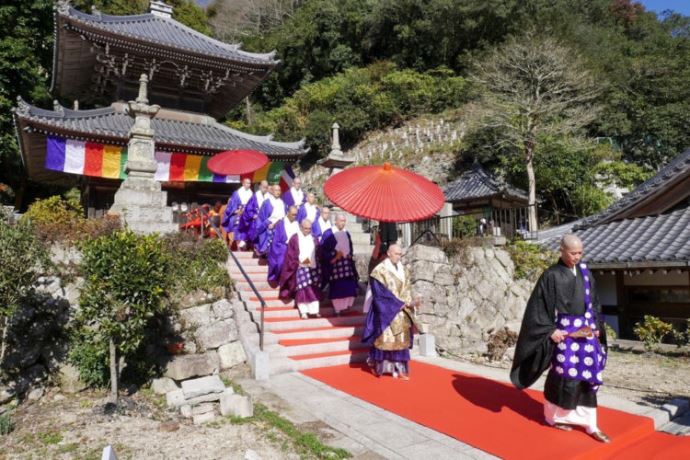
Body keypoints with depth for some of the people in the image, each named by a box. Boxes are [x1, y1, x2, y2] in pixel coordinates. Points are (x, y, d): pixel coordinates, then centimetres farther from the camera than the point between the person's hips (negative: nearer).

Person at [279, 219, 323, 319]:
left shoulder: (314, 239, 11)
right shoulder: (295, 238, -1)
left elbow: (318, 253, 14)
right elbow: (291, 255, -2)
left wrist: (315, 262, -1)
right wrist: (300, 262, -12)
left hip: (313, 268, 4)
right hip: (300, 268, -4)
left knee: (314, 290, 4)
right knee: (301, 290, -5)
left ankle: (314, 310, 10)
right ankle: (303, 312, 2)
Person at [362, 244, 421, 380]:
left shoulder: (403, 271, 10)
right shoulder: (380, 271, -9)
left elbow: (406, 291, 10)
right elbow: (381, 293, -14)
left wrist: (410, 304, -10)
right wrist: (401, 304, -16)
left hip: (401, 313, 6)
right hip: (385, 311, -5)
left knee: (401, 340, 4)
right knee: (385, 338, -2)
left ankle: (399, 368, 8)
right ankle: (379, 366, 10)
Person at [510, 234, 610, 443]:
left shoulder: (585, 272, 7)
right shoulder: (551, 275, -11)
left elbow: (593, 302, 16)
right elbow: (538, 306, -10)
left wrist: (596, 325, 6)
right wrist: (550, 330, -16)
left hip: (586, 331, 5)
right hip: (564, 332, -5)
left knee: (587, 377, 8)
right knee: (565, 376, 3)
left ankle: (590, 425, 19)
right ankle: (554, 416, 25)